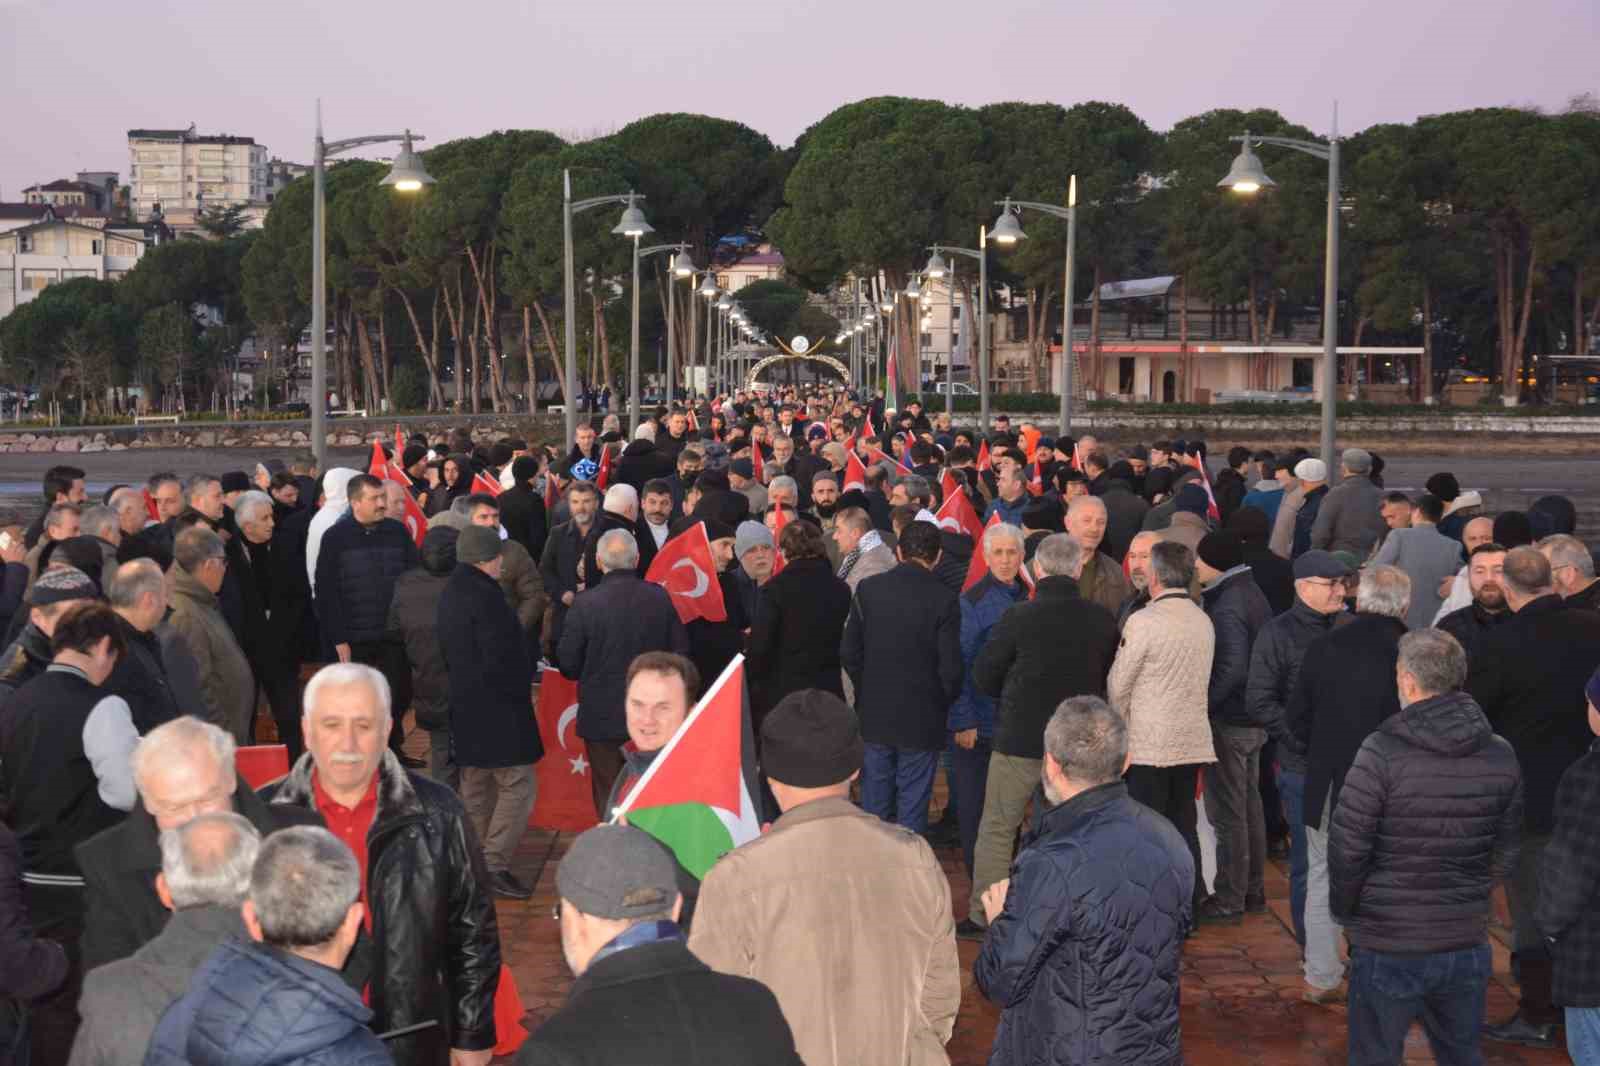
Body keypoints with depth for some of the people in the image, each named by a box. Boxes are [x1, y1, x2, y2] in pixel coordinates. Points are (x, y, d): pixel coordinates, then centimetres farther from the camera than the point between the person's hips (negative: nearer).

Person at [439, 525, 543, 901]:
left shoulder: (450, 593, 10)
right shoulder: (485, 596, -20)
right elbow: (500, 659, -23)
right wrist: (521, 690, -8)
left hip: (464, 707, 10)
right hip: (496, 710, -10)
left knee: (475, 789, 16)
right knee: (518, 786, -5)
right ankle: (494, 867, -8)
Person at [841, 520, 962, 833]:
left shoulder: (868, 589, -5)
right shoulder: (943, 599, -13)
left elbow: (849, 654, 0)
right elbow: (950, 667, -12)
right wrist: (941, 704, 7)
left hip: (874, 714, 3)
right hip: (922, 719, -3)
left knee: (874, 803, 14)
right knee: (912, 807, 6)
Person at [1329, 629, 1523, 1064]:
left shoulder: (1382, 752, -18)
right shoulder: (1501, 756, -2)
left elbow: (1347, 847, -14)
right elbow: (1505, 853, 6)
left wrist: (1345, 911, 3)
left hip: (1388, 947, -4)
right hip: (1468, 944, 4)